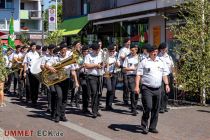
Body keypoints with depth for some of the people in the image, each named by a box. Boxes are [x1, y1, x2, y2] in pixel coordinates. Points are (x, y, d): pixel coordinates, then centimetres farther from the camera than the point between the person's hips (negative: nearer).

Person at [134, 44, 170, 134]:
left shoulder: (161, 62, 15)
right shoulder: (144, 62, 0)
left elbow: (164, 74, 19)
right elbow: (138, 75, -4)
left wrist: (166, 84, 7)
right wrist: (137, 86, -13)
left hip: (158, 89, 5)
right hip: (147, 89, -5)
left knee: (156, 109, 7)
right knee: (148, 107, -13)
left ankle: (153, 127, 19)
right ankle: (144, 127, 1)